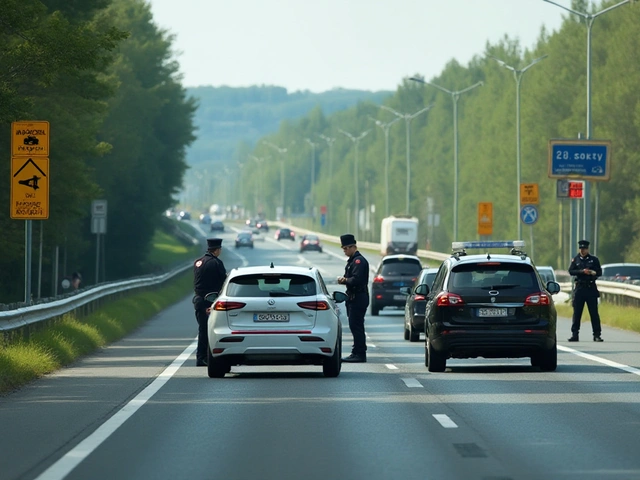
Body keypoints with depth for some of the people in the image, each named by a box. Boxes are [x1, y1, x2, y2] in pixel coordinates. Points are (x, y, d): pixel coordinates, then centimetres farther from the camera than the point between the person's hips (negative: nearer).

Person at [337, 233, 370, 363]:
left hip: (358, 298, -11)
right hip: (353, 298, 11)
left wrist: (345, 280, -10)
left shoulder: (359, 261, -15)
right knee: (355, 326, 12)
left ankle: (360, 354, -7)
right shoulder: (352, 260, 18)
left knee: (356, 326, -9)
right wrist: (343, 279, 3)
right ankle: (357, 353, 17)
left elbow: (356, 279, -25)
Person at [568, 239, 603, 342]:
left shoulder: (594, 259, 5)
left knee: (594, 312, -1)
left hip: (591, 288, -1)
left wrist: (593, 272, -18)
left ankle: (597, 335, 2)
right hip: (579, 287, 1)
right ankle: (574, 334, 8)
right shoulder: (576, 259, 8)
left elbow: (599, 272, 3)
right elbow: (571, 271, -2)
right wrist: (582, 271, -15)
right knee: (576, 312, 2)